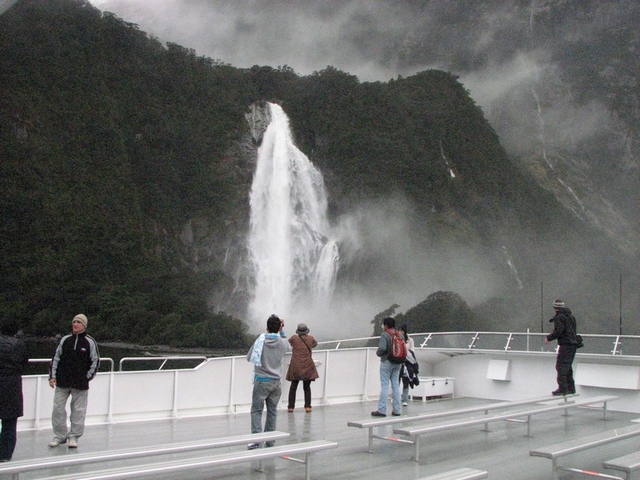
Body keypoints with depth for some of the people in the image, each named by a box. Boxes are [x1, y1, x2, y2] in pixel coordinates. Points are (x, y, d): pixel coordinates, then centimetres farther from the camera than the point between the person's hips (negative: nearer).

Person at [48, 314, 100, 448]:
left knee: (78, 411, 3)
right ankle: (60, 435, 19)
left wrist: (87, 377, -2)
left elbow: (95, 362, 2)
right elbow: (56, 358, 10)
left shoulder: (90, 342, -2)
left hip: (80, 384, -3)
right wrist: (52, 376, 4)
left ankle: (74, 437, 15)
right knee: (58, 408, 5)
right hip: (62, 382, 3)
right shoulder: (65, 340, 6)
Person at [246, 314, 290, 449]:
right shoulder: (282, 342, -2)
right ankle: (270, 440, 16)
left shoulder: (260, 341, -9)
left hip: (261, 381, -3)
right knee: (272, 411, 12)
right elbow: (288, 346, 24)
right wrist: (282, 331, 21)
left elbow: (248, 357, 2)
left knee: (256, 410, 2)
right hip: (276, 382, 3)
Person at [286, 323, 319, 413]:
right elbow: (315, 344, 22)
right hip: (307, 366, 0)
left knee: (293, 386, 8)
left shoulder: (294, 338, -3)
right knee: (307, 387, 9)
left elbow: (289, 342, 19)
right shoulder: (310, 338, 1)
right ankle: (307, 406, 6)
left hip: (296, 366, 0)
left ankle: (291, 406, 8)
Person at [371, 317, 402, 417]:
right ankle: (396, 410, 12)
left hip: (387, 362, -6)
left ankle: (381, 410, -3)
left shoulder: (385, 335, -13)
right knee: (396, 385, 10)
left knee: (384, 386, -3)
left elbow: (382, 349, -23)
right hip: (397, 363, 6)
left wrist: (378, 353, -3)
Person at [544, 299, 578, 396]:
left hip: (565, 344, -9)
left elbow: (558, 331, -19)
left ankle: (562, 388, -11)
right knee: (567, 366, 17)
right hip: (573, 344, 9)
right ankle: (571, 388, 22)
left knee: (561, 366, -8)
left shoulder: (559, 317, -10)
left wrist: (549, 338, -5)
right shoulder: (571, 315, 18)